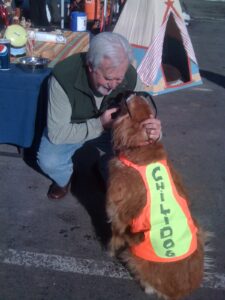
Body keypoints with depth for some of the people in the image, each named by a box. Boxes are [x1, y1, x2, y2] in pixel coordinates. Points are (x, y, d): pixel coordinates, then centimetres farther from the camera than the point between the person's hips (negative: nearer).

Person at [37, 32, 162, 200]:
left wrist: (152, 130, -42)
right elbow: (57, 132, -32)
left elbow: (138, 117, -17)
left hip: (108, 126, 2)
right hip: (68, 128, -2)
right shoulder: (64, 76, -36)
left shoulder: (130, 76, -26)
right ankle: (64, 178, 9)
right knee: (49, 162, -29)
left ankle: (107, 171, 12)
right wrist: (99, 125, -40)